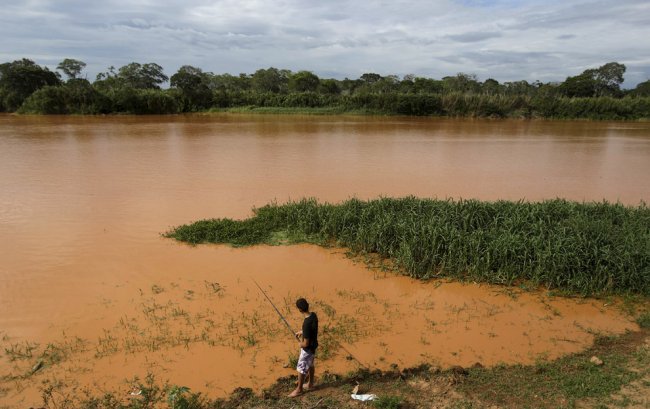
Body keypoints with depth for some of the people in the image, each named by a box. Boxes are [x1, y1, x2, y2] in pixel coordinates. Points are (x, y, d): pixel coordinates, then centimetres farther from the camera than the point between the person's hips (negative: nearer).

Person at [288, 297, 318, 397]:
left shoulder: (306, 323, -37)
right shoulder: (313, 315, -11)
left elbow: (306, 344, -29)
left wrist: (300, 344, -8)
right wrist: (301, 332, 10)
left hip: (308, 349, -8)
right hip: (313, 345, 8)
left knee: (301, 368, 11)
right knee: (310, 365, 26)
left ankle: (299, 389, 28)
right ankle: (310, 383, 45)